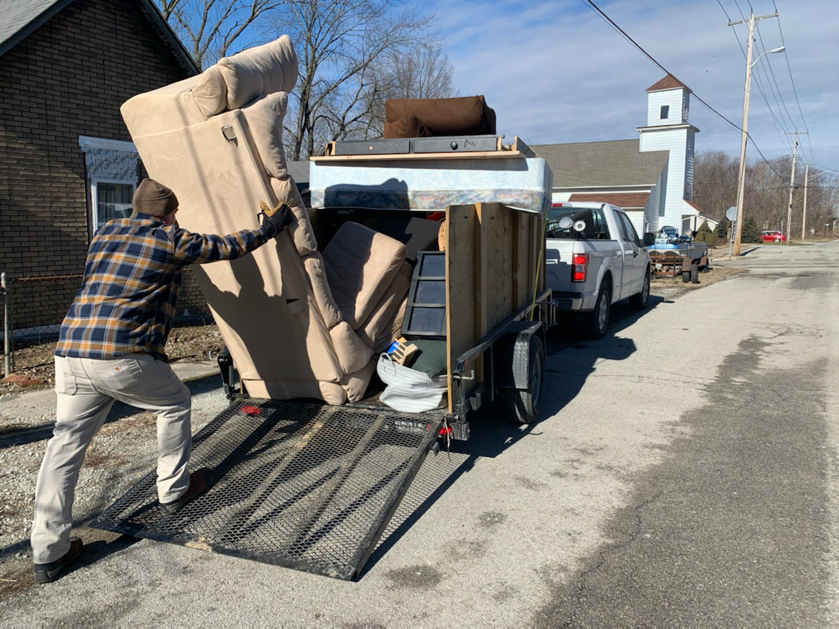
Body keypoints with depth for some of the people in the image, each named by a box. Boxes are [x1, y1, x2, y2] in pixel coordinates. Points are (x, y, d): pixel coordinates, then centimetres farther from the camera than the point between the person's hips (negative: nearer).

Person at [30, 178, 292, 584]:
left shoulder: (105, 234, 21)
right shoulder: (171, 240, 3)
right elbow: (228, 247, 12)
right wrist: (270, 228, 28)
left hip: (70, 353, 6)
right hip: (124, 359, -6)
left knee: (65, 445, 9)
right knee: (175, 404, 20)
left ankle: (48, 553, 12)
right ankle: (173, 490, 32)